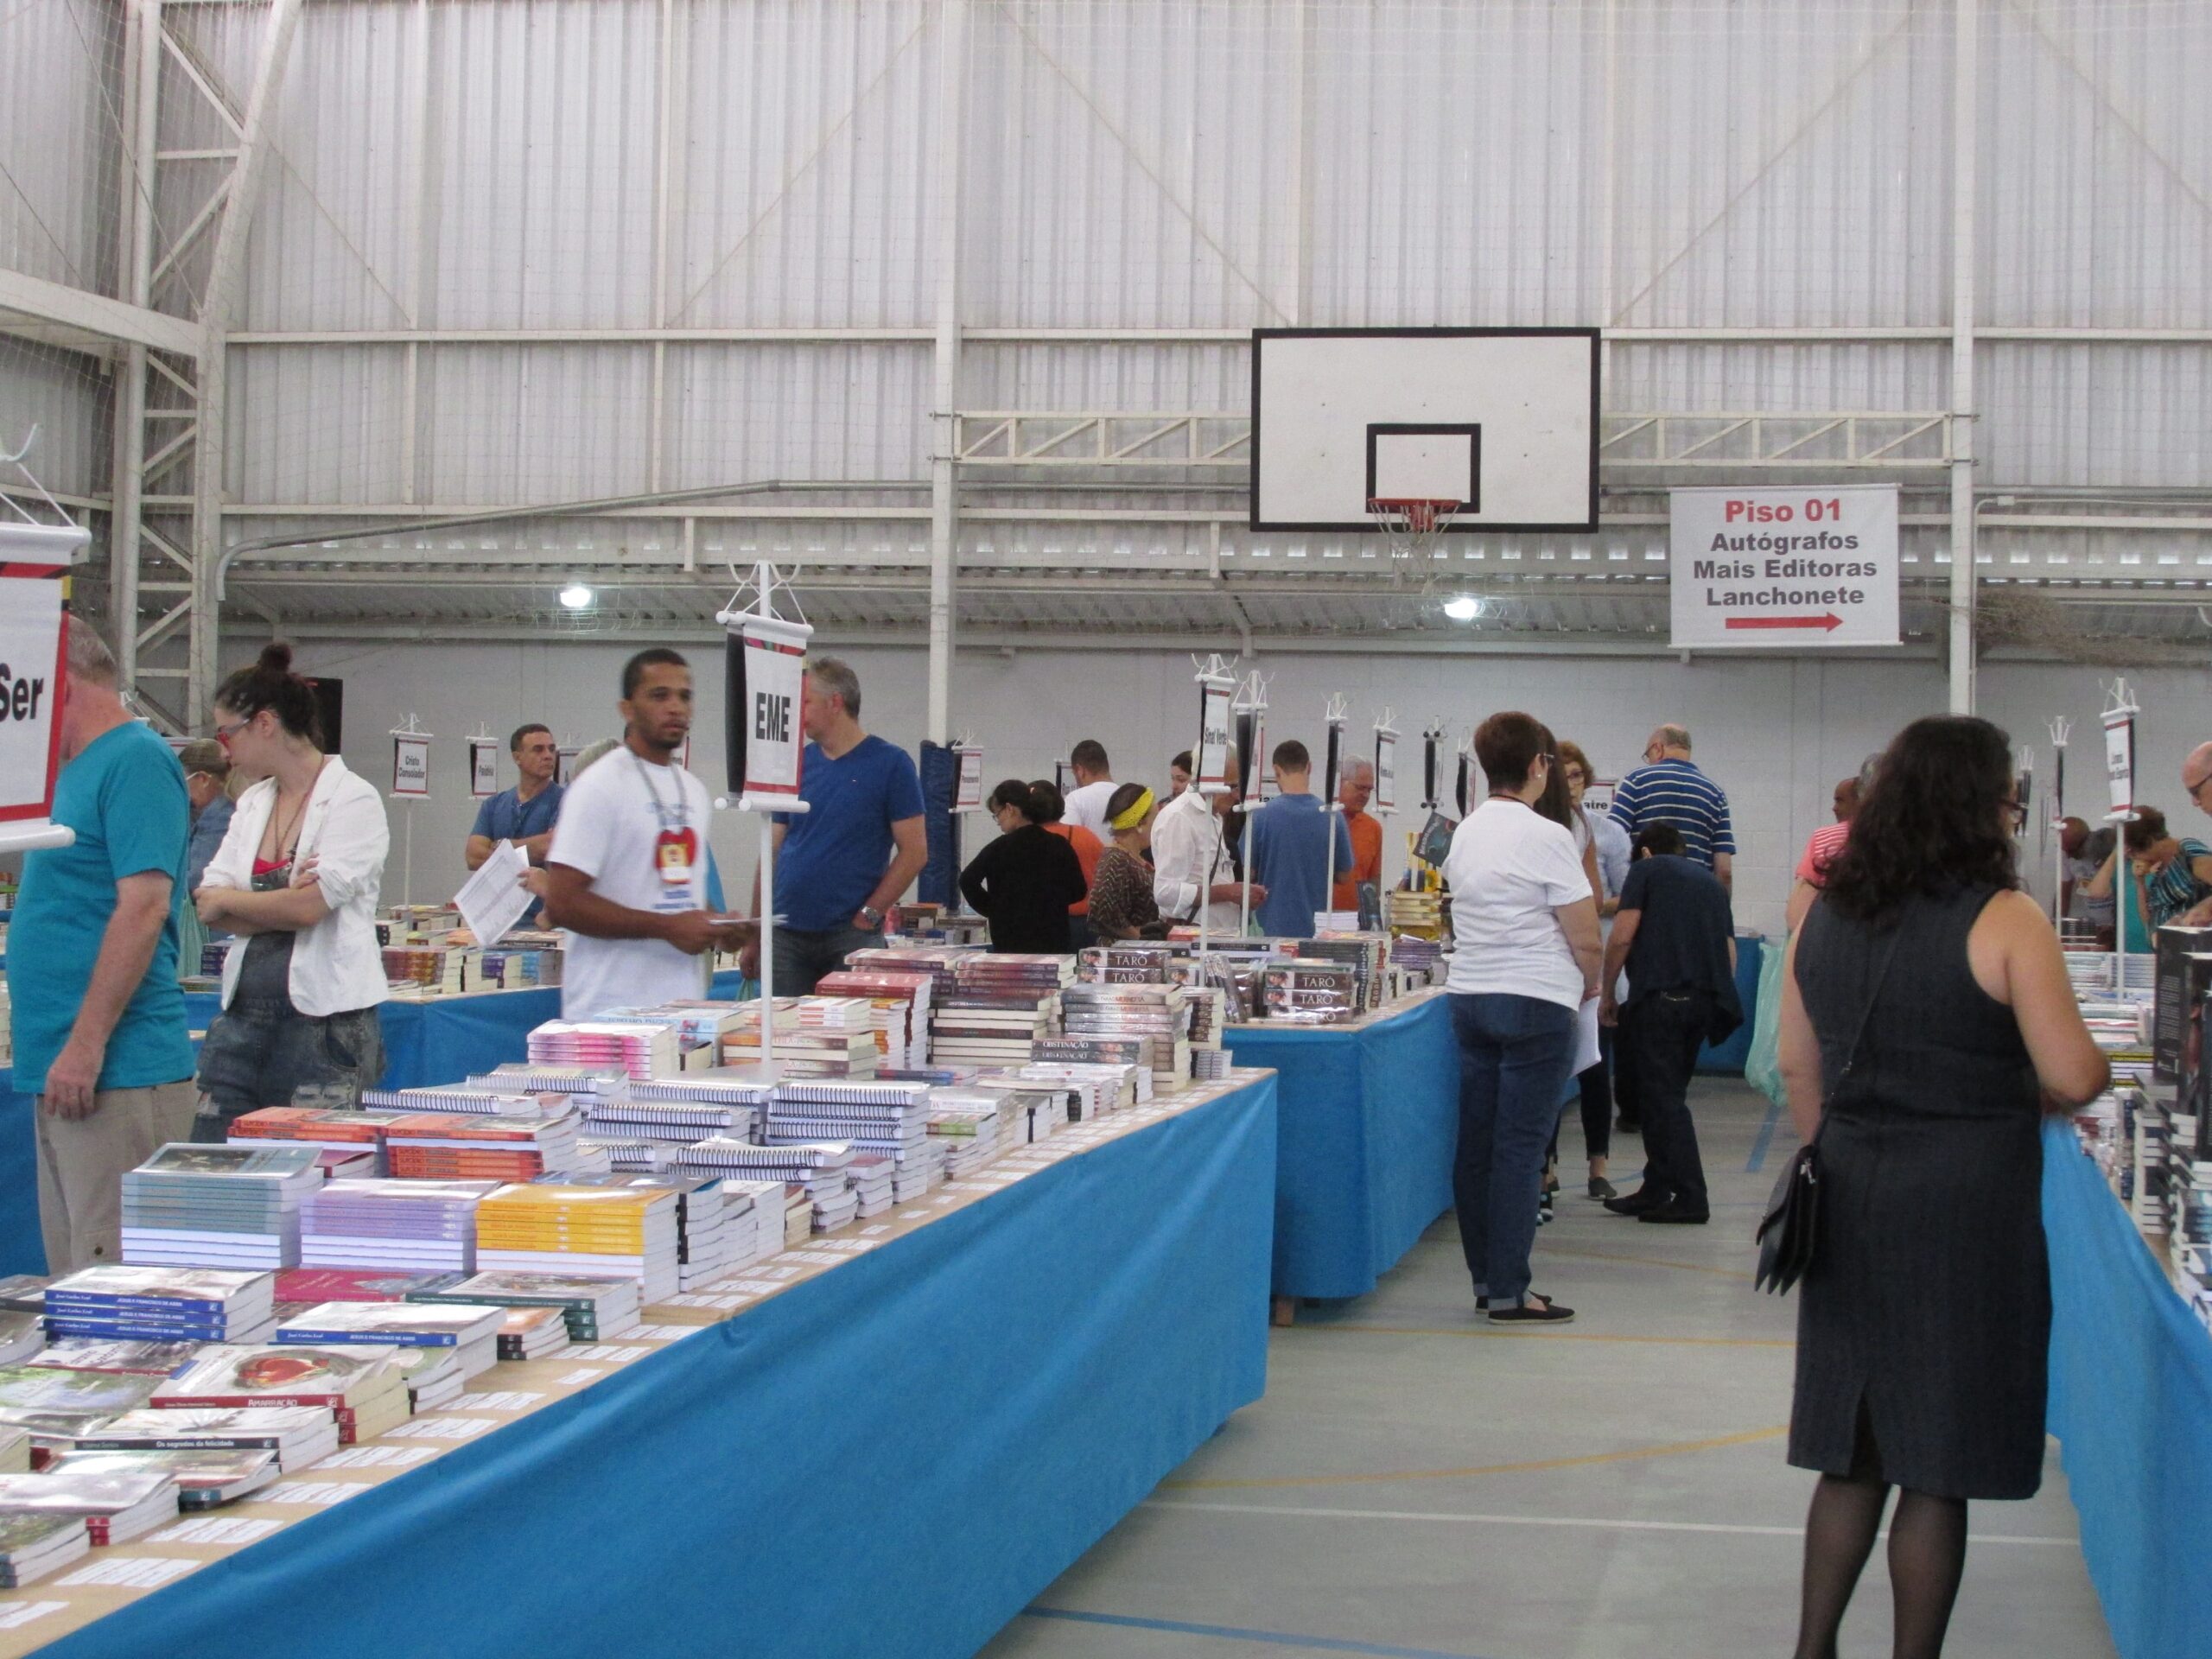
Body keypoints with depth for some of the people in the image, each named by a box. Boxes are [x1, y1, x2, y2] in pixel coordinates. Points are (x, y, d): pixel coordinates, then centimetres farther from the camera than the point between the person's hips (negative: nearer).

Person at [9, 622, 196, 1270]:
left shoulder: (136, 762, -11)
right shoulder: (76, 771, 18)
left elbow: (144, 907, -20)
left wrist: (86, 1046, -23)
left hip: (118, 1072, -10)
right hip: (63, 1069, 10)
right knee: (73, 1284, 11)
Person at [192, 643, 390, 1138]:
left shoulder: (354, 800, -6)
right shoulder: (252, 804, 17)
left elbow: (309, 906, -16)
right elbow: (211, 906, 7)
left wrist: (230, 900, 0)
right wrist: (283, 905, -11)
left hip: (325, 1018, -6)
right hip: (243, 1016, 6)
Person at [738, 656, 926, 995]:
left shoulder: (890, 764, -2)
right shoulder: (797, 764, 11)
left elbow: (914, 852, -5)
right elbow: (773, 852, 14)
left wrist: (868, 915, -10)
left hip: (850, 937, -4)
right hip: (786, 937, 4)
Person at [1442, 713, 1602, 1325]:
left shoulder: (1465, 834, 10)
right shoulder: (1546, 839, -12)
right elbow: (1586, 939, -13)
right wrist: (1589, 985, 8)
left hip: (1470, 994, 7)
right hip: (1536, 1001, -7)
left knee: (1477, 1144, 10)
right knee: (1520, 1148, -4)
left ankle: (1485, 1278, 16)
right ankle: (1508, 1291, -3)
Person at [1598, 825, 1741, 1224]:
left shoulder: (1646, 870, 6)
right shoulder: (1711, 882, 24)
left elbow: (1622, 937, -3)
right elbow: (1729, 950, 19)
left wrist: (1607, 994, 5)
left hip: (1661, 993, -6)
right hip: (1707, 997, 6)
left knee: (1663, 1099, -3)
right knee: (1666, 1097, 16)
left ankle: (1691, 1198, -8)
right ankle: (1656, 1191, 19)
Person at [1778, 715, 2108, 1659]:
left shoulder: (1825, 915, 7)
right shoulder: (2003, 920, -11)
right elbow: (2074, 1078, -13)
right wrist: (2025, 1089, 8)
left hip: (1851, 1206, 6)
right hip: (1965, 1206, -6)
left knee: (1855, 1452, 16)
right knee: (1940, 1469, 3)